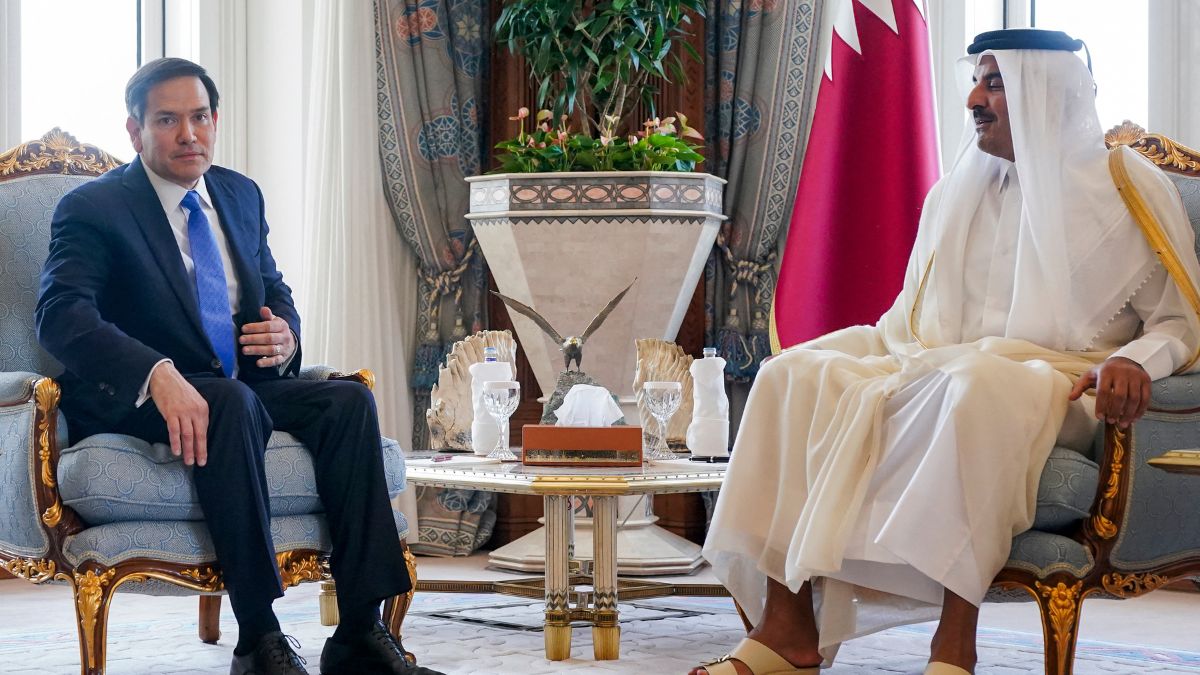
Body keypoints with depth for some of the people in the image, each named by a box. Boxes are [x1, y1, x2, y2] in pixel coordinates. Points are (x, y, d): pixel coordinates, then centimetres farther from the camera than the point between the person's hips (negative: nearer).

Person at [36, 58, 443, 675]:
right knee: (233, 403, -37)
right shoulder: (93, 208, -6)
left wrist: (284, 336, -5)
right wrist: (159, 375, -38)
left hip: (242, 386, 6)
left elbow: (276, 294, 23)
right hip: (133, 401, -6)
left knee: (349, 399, -20)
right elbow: (61, 314, -21)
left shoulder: (241, 195, 16)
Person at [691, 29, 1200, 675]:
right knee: (792, 374, -18)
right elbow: (911, 311, 25)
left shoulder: (1129, 188, 5)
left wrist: (1135, 361, -20)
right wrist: (852, 353, 6)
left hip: (1057, 385, -6)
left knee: (977, 385, -42)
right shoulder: (956, 192, 21)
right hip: (938, 368, 6)